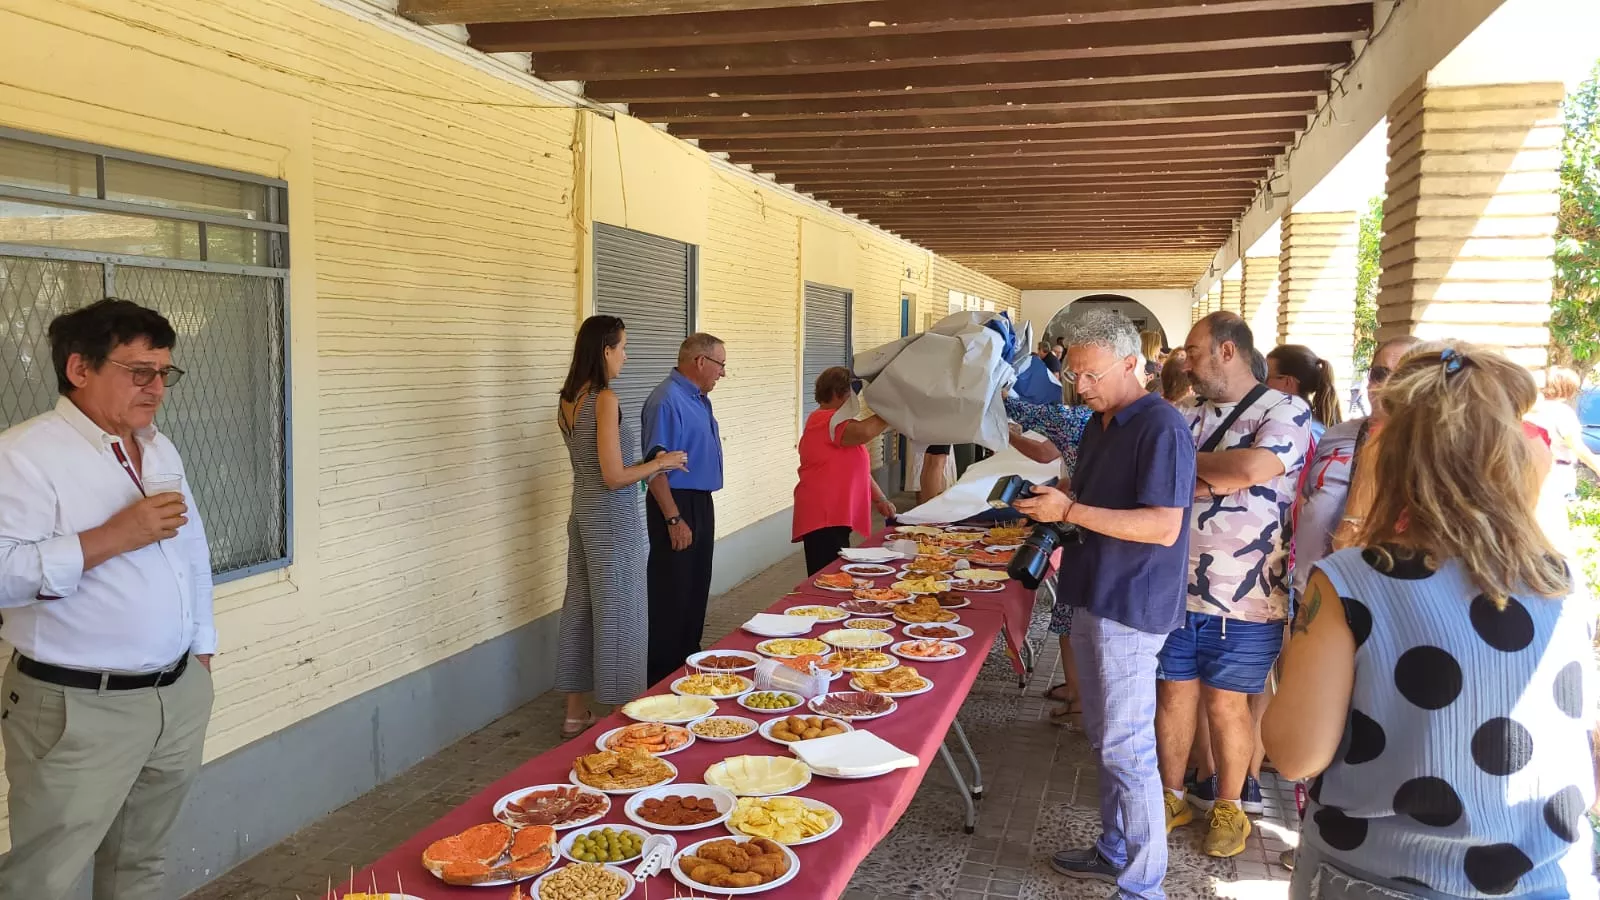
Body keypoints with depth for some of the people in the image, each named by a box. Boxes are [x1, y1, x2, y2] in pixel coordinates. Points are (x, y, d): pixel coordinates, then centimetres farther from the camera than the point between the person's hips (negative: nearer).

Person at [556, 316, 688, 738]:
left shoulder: (569, 400, 7)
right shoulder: (605, 399, -18)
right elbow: (614, 478, -20)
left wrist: (649, 465, 16)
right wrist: (661, 464, -7)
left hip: (583, 514, 9)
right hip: (612, 518, -9)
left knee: (580, 610, 15)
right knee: (617, 617, 2)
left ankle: (575, 715, 25)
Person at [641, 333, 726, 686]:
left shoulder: (698, 399, 12)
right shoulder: (667, 400, -19)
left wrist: (701, 511, 20)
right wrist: (674, 520, -24)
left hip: (701, 503, 10)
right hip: (677, 503, -10)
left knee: (696, 590, 17)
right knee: (672, 597, -3)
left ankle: (689, 662, 30)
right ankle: (663, 680, 6)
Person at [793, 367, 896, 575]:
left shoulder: (836, 421, 23)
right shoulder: (825, 421, -11)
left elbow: (860, 470, 25)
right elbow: (864, 432, -30)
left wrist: (880, 500, 14)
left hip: (837, 517, 11)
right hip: (823, 519, -11)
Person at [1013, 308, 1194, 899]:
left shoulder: (1161, 428, -17)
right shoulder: (1099, 424, 12)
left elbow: (1164, 526, -24)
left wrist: (1070, 511, -25)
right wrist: (1050, 507, 4)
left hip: (1131, 608, -9)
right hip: (1092, 599, 9)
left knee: (1127, 747, -3)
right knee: (1103, 737, 19)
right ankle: (1114, 851, 33)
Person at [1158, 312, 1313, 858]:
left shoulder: (1285, 412, -8)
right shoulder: (1187, 416, 10)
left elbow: (1248, 470, -25)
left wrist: (1187, 461, -8)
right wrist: (1199, 480, -18)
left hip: (1244, 599, -4)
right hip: (1176, 587, 5)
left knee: (1226, 705, 8)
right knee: (1173, 694, 12)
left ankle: (1228, 806, 28)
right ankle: (1173, 796, 30)